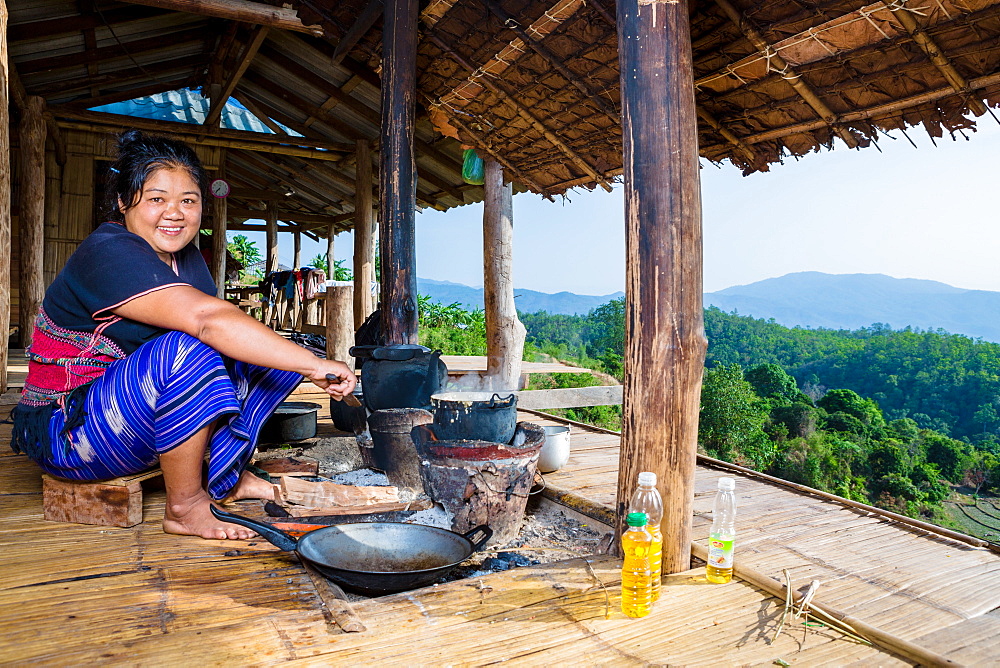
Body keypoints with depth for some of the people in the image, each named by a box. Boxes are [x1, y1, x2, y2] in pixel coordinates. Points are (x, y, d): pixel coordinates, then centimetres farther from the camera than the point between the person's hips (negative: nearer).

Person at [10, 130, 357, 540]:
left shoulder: (184, 256, 6)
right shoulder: (108, 254, -24)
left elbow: (214, 324, -1)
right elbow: (207, 318, -37)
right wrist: (314, 366, -42)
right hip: (69, 431, -8)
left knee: (271, 352, -2)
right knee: (185, 353, -36)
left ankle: (226, 478, -1)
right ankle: (185, 507, -20)